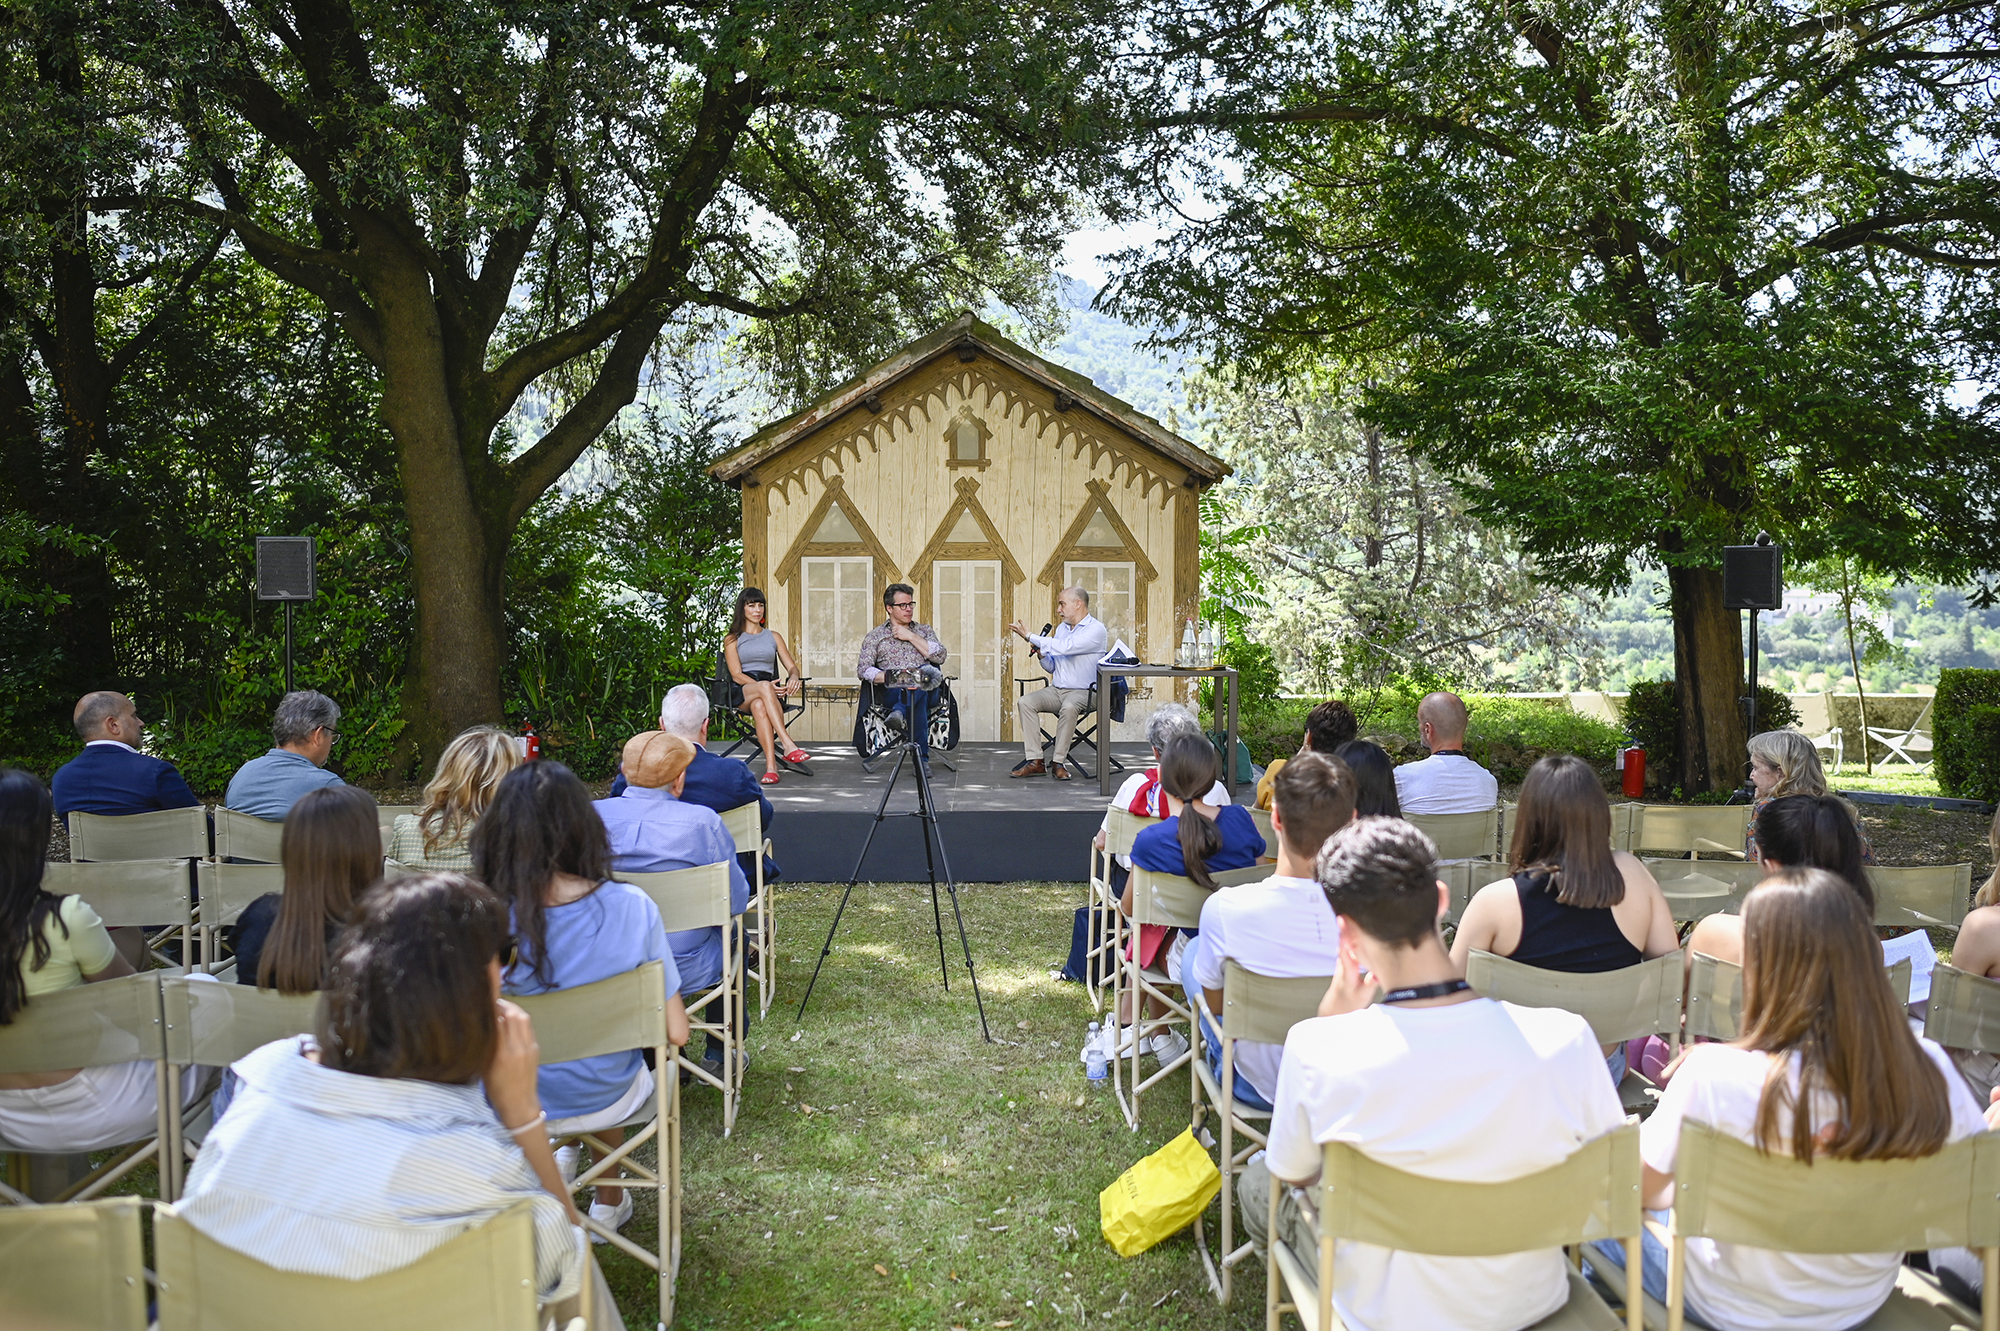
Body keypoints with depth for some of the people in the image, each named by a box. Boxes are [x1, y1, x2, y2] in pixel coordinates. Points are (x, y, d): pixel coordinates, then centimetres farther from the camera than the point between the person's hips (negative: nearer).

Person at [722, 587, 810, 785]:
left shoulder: (774, 636, 23)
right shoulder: (732, 639, 14)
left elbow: (792, 666, 16)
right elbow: (736, 675, 1)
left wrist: (793, 677, -11)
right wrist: (763, 686, -18)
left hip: (771, 692, 2)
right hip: (741, 694, -2)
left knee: (759, 705, -38)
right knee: (764, 687, -40)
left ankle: (770, 766, -53)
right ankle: (788, 745, -52)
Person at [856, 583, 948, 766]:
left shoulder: (925, 630, 24)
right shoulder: (875, 636, 18)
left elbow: (940, 656, 6)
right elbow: (863, 669, 4)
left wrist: (911, 637, 2)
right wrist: (888, 677, -14)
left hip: (926, 689, 2)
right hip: (893, 691, -2)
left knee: (929, 671, -35)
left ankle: (900, 711, -55)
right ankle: (922, 756, -46)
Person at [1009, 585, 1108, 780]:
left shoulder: (1095, 629, -10)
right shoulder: (1061, 628, 16)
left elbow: (1064, 647, -24)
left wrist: (1030, 637, -20)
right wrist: (1041, 653, -2)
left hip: (1083, 691, -7)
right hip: (1055, 690, 7)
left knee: (1069, 707, -38)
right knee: (1025, 702, -18)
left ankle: (1059, 762, -24)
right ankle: (1035, 761, -20)